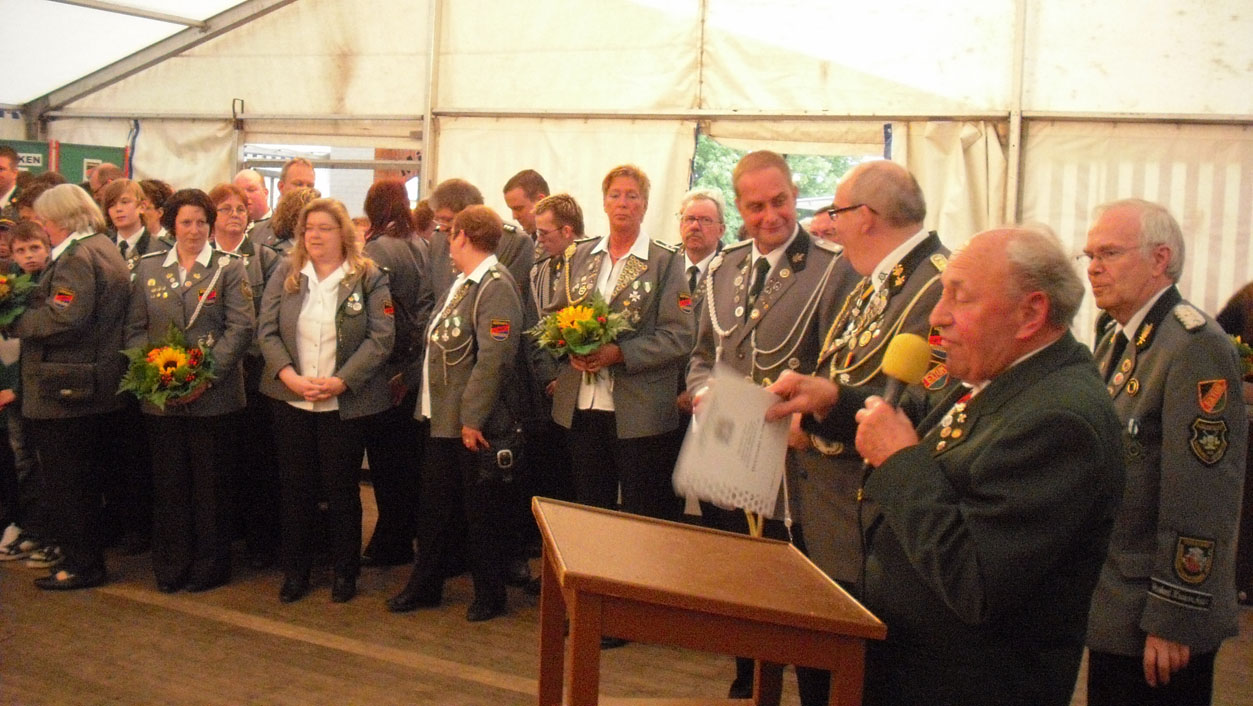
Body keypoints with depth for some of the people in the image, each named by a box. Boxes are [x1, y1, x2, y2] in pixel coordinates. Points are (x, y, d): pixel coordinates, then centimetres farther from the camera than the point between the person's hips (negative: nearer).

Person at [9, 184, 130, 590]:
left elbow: (63, 318, -27)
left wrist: (14, 322, -14)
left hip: (67, 392, -10)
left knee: (65, 484, 1)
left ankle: (83, 565, 10)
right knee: (86, 479, 18)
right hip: (99, 387, 10)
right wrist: (26, 312, 13)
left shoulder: (77, 256, -16)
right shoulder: (105, 249, 14)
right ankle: (87, 555, 29)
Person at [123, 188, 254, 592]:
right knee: (168, 481, 9)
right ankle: (170, 567, 22)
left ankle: (210, 566, 18)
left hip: (212, 395, -3)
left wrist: (207, 376, -15)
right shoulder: (148, 267, 11)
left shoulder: (229, 268, 1)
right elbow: (135, 328, 10)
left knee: (210, 482, 4)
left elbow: (240, 328, -7)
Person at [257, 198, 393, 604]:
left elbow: (380, 338, -9)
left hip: (345, 404, -3)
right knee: (296, 488, 10)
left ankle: (345, 573, 21)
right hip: (292, 401, 3)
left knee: (342, 489, 6)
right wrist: (291, 377, -14)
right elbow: (267, 331, 2)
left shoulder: (369, 279, -3)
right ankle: (295, 572, 24)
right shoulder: (285, 275, 6)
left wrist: (340, 381, -18)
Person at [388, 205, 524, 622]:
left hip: (475, 426, -9)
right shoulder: (462, 283, 13)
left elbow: (494, 359, -24)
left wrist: (472, 419, -23)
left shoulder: (496, 286, -18)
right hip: (443, 419, 9)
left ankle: (489, 595, 23)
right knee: (433, 507, 17)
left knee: (481, 513, 6)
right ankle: (425, 585, 32)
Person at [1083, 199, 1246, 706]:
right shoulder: (1116, 340, 11)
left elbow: (1202, 499, -22)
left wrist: (1174, 621, -20)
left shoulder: (1196, 347, -18)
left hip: (1156, 622, -8)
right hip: (1110, 608, 8)